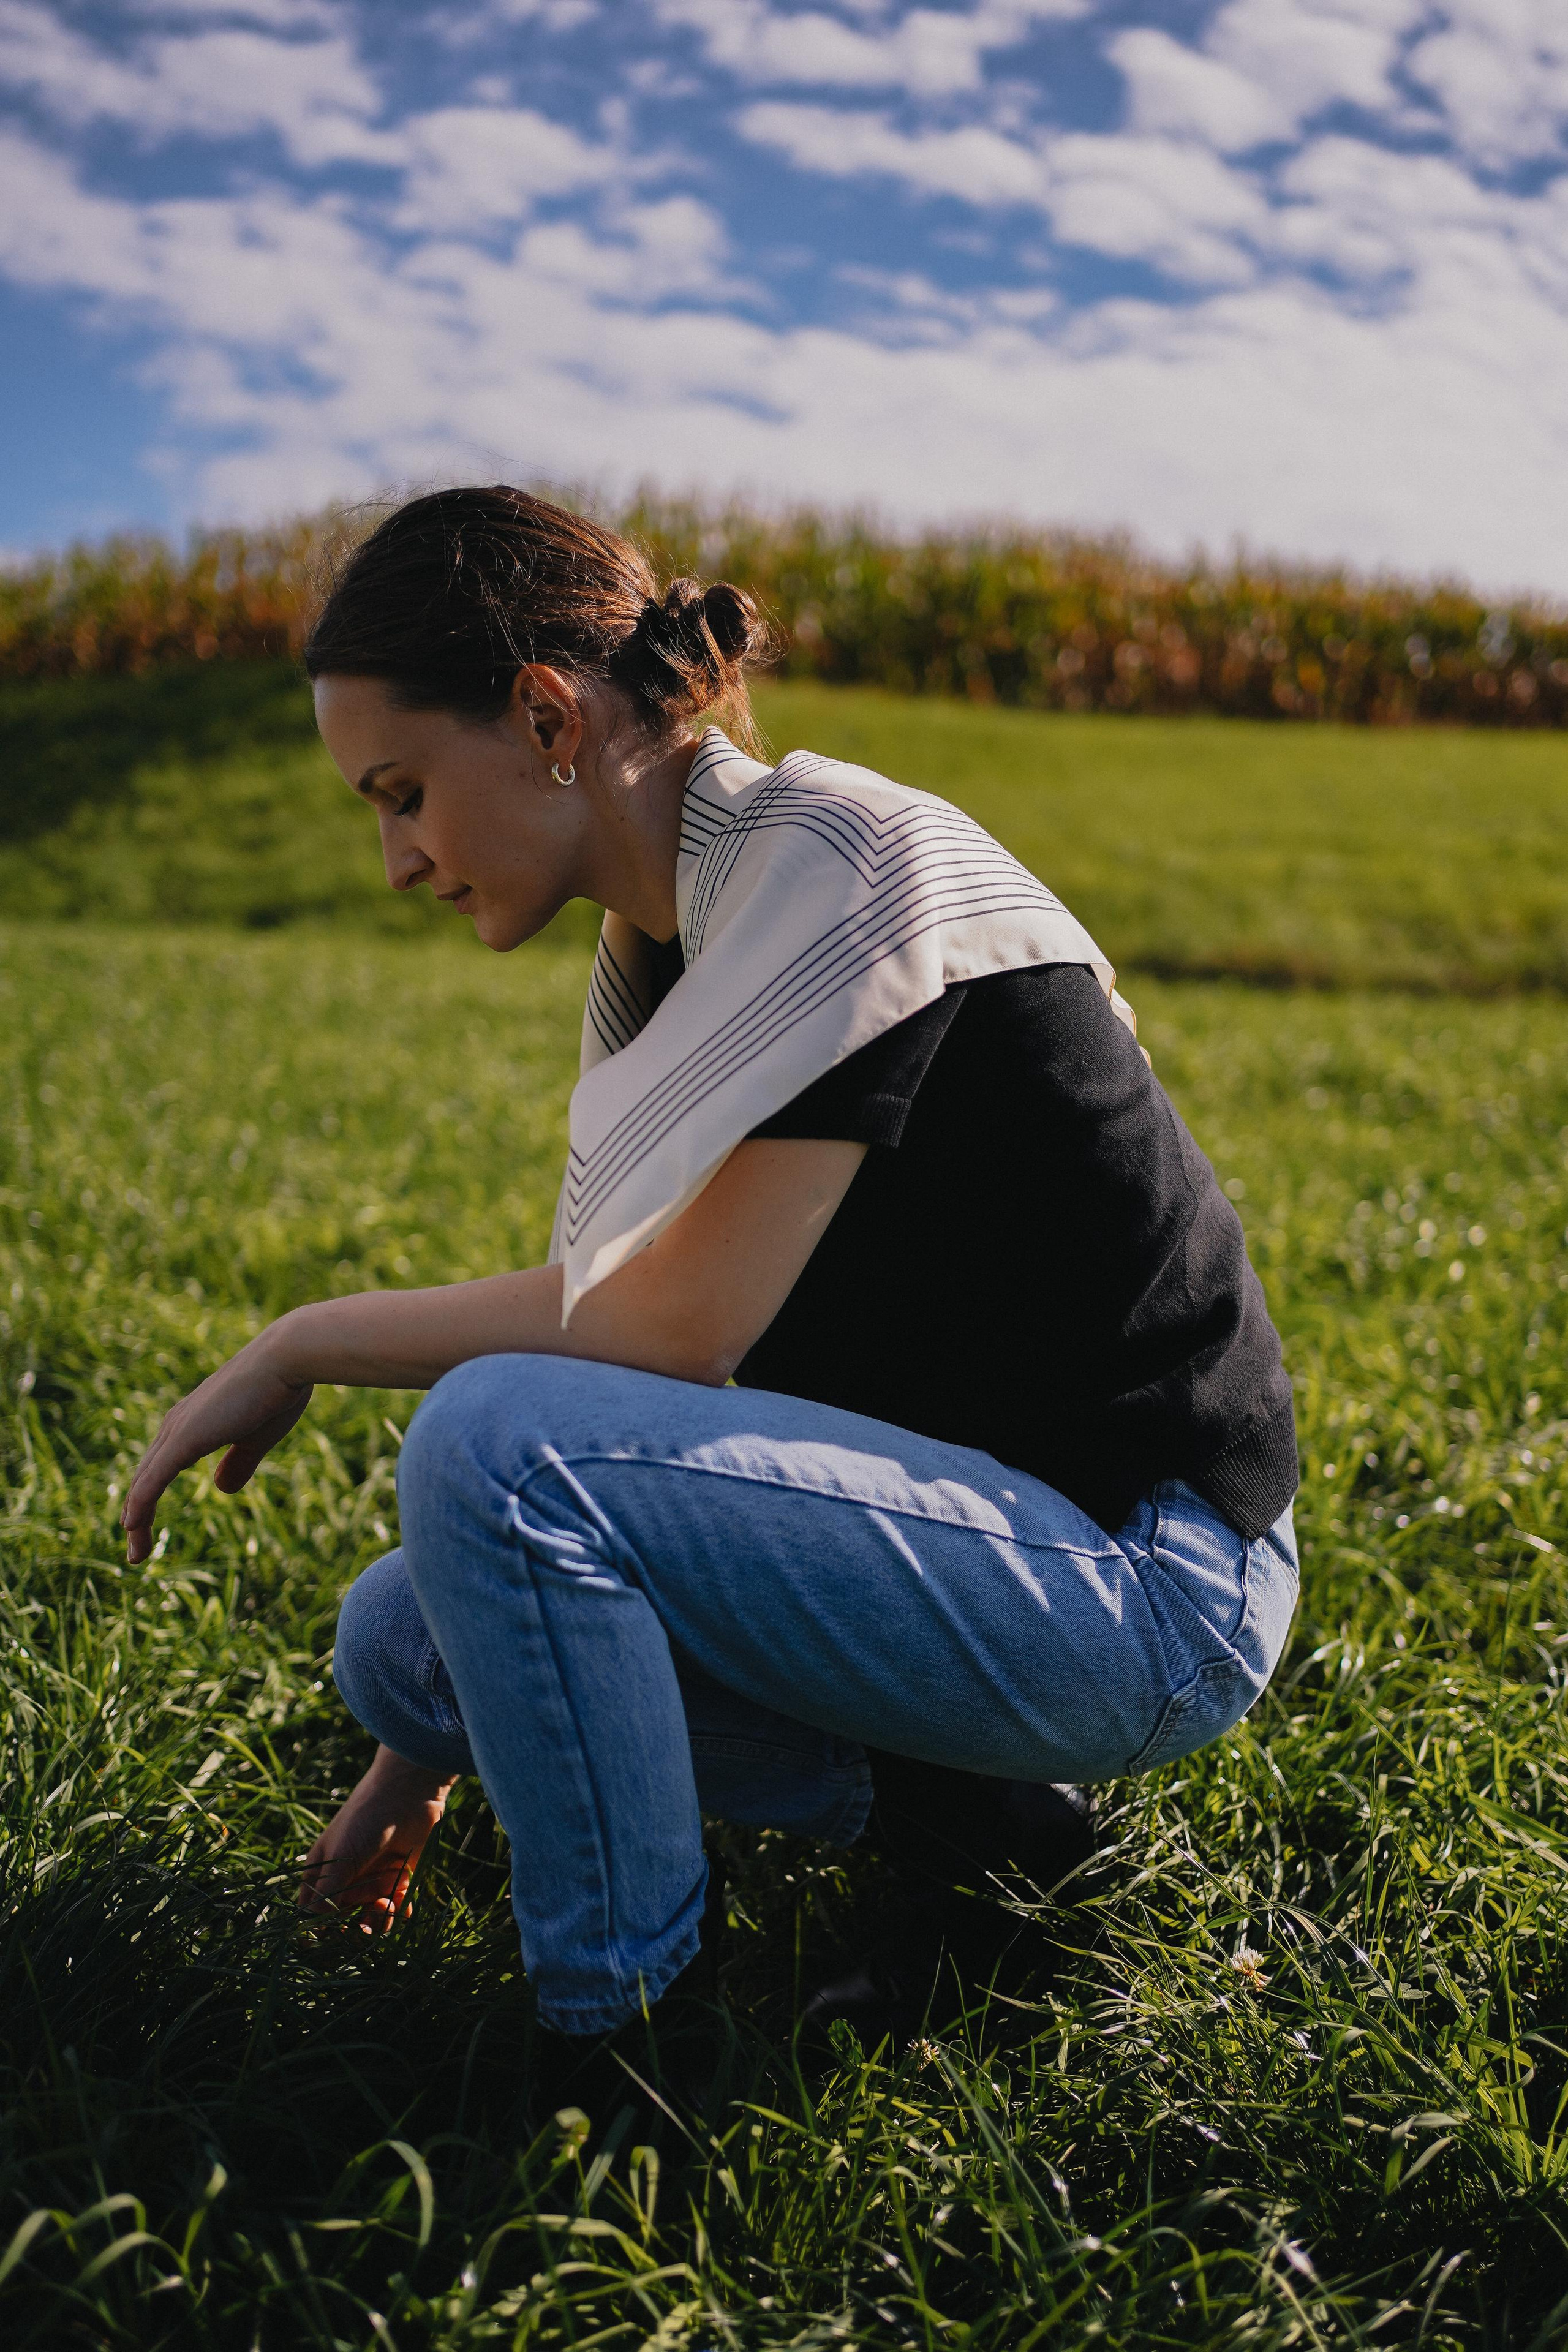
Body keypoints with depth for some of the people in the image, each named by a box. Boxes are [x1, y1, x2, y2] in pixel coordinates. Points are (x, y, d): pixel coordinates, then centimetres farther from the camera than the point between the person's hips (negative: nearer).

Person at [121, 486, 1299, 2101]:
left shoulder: (841, 857, -17)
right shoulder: (658, 956, 8)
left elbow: (678, 1326, -23)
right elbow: (601, 1320, 10)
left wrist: (313, 1343, -10)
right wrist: (424, 1750, 13)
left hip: (1146, 1582, -9)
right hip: (977, 1515, 9)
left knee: (495, 1439, -24)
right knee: (401, 1641, 5)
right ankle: (948, 1818, 7)